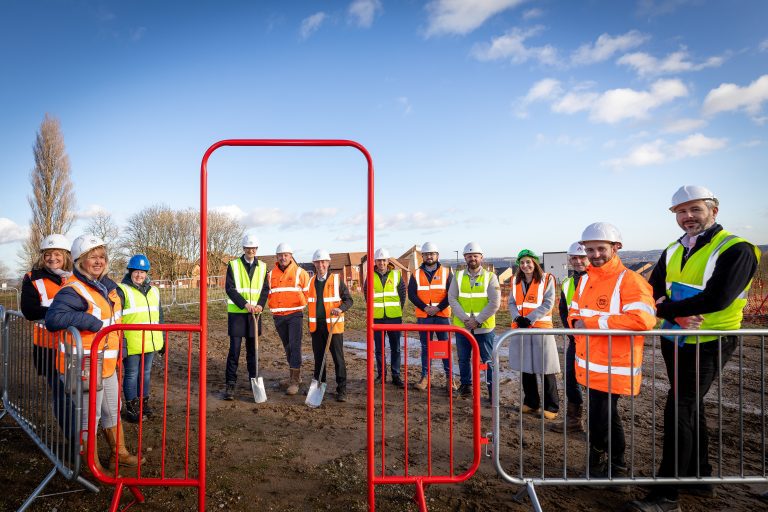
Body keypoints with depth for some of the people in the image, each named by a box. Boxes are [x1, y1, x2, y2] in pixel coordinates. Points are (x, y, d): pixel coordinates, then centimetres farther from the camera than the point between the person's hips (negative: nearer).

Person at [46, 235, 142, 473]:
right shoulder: (73, 291, -20)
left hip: (108, 365, 9)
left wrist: (118, 352, 20)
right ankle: (92, 464, 27)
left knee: (113, 411, 22)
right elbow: (53, 318, -37)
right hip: (86, 367, -9)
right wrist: (93, 323, -35)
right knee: (90, 417, 8)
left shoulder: (108, 285, 6)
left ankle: (119, 454, 40)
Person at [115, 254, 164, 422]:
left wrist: (161, 339, 19)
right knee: (131, 375, 6)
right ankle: (132, 407, 19)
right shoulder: (122, 291, -6)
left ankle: (144, 402, 31)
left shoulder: (153, 291, 13)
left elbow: (159, 315, 20)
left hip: (150, 342, 6)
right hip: (131, 344, -5)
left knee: (146, 373, 16)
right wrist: (120, 343, -15)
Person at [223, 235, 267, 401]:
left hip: (254, 313, 3)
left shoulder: (262, 267, 7)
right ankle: (230, 385, 4)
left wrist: (260, 305, -13)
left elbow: (264, 289, 6)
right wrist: (244, 304, -20)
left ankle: (254, 380, 25)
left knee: (252, 348, 12)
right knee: (234, 349, -4)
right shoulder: (233, 265, -2)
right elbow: (229, 288, -9)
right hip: (236, 312, -3)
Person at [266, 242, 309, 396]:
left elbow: (308, 291, 2)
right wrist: (273, 306, 8)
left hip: (295, 314, -4)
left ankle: (294, 381, -7)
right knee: (287, 347, 13)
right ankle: (295, 375, 28)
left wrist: (301, 304, -1)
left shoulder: (300, 272, -2)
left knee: (295, 346, -10)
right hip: (278, 316, 5)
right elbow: (267, 291, 19)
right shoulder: (271, 274, 10)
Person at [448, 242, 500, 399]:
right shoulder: (458, 276, 4)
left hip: (484, 327, -2)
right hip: (462, 326, 3)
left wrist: (477, 321, -14)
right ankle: (466, 386, 32)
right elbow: (452, 299, -2)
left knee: (488, 360, 4)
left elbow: (494, 303, -9)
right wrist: (466, 318, -13)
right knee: (463, 359, 14)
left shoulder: (490, 277, -3)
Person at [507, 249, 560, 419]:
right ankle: (531, 402, 24)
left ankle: (551, 406, 10)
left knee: (545, 368, -2)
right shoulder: (516, 280, 11)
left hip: (541, 328, -4)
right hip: (520, 328, 5)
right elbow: (511, 303, 10)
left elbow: (548, 304, -9)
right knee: (525, 367, 10)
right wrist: (518, 317, -9)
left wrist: (529, 319, -16)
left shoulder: (546, 279, -2)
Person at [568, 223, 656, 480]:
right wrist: (577, 323, -7)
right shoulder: (586, 279, 10)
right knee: (607, 415, 22)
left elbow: (642, 319, -29)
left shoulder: (630, 281, -15)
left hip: (613, 368, -8)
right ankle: (615, 467, 40)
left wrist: (593, 322, -25)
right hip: (589, 365, 8)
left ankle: (597, 465, 26)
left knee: (599, 419, 0)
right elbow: (574, 312, 18)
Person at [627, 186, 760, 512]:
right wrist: (676, 314, -19)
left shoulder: (736, 250, -13)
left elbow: (716, 299, -25)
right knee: (690, 408, 17)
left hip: (708, 345, -7)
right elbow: (654, 292, 0)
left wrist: (666, 307, -16)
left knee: (678, 412, -8)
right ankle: (700, 476, 34)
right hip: (675, 342, 7)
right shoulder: (673, 251, 8)